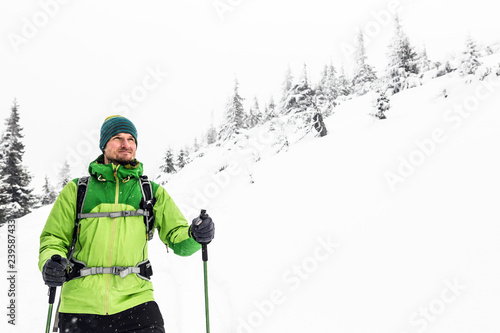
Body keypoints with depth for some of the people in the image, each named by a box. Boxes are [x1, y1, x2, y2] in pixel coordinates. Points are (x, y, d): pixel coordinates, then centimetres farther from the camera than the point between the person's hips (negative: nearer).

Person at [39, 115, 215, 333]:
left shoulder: (153, 192, 10)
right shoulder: (76, 190, 8)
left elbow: (177, 237, 8)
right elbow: (54, 239, 11)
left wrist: (195, 235, -14)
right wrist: (51, 263, -11)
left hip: (134, 300, 0)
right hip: (80, 305, 1)